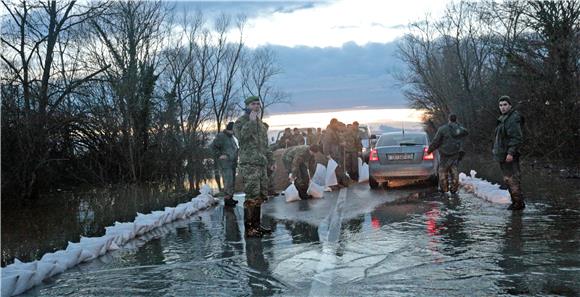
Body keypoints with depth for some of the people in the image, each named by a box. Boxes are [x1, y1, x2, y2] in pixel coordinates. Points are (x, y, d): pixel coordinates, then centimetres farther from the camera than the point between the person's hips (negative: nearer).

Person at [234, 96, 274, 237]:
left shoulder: (261, 124, 20)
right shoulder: (241, 121, -3)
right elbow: (242, 136, -23)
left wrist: (271, 161, 24)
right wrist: (251, 121, -20)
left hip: (262, 164, 8)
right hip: (249, 164, -8)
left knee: (260, 196, 11)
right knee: (252, 197, -12)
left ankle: (256, 225, 20)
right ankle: (248, 228, -8)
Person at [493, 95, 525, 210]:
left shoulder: (513, 119, -15)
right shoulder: (503, 118, 16)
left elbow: (517, 138, -22)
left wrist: (511, 153, -26)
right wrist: (497, 151, 23)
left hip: (509, 156, -10)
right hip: (503, 155, 10)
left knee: (512, 179, -8)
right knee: (507, 179, 14)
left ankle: (519, 202, -2)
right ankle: (515, 201, 22)